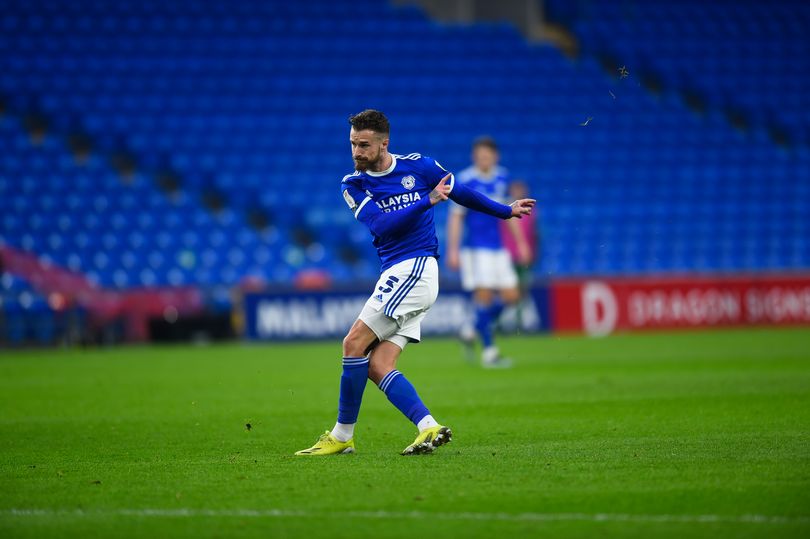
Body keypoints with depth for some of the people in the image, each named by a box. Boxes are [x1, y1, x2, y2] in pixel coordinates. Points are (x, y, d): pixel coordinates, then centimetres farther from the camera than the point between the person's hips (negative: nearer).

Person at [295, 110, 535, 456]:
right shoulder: (353, 185, 7)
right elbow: (381, 225, -9)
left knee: (355, 343, -13)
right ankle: (429, 428, -10)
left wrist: (506, 211, 27)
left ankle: (342, 436, -7)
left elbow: (460, 193, 17)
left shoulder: (418, 166, 1)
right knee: (376, 367, -7)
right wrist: (428, 200, -17)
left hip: (414, 268, -5)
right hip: (394, 274, 5)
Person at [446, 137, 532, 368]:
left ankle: (473, 331, 24)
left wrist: (521, 242, 17)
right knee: (485, 294, -11)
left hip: (497, 247, 6)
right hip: (475, 247, -6)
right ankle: (488, 352, -3)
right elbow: (456, 216, -10)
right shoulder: (465, 181, -11)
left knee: (511, 295, 4)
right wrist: (453, 250, -13)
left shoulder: (502, 178, 6)